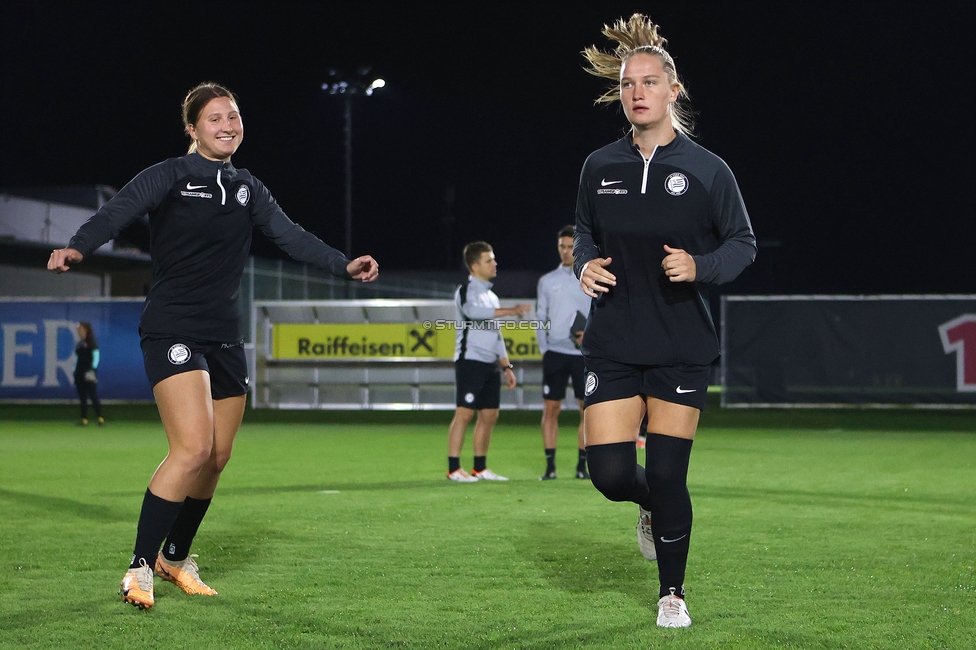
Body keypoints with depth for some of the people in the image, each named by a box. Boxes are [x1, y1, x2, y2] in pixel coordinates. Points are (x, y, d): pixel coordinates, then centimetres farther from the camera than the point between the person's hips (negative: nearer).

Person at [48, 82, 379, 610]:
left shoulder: (247, 189, 12)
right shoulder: (170, 176, -6)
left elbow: (290, 236, 12)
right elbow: (119, 211, -21)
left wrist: (343, 265, -2)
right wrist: (78, 248, -40)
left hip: (224, 336, 7)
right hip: (171, 329, -7)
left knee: (217, 457, 9)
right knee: (193, 448, -20)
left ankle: (176, 557, 30)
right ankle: (140, 568, -10)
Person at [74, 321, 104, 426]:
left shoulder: (92, 343, -4)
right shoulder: (79, 344, 15)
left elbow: (96, 356, -10)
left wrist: (92, 370, -18)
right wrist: (75, 373, 16)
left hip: (89, 373, -7)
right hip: (80, 373, 7)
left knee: (94, 396, -11)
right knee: (82, 398, 4)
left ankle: (100, 418, -9)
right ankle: (84, 420, 5)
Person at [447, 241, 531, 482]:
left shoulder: (490, 295, 20)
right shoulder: (466, 291, -6)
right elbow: (472, 311, -30)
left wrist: (506, 366, 19)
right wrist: (510, 311, -34)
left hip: (490, 364, 8)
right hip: (470, 361, -8)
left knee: (490, 415, 7)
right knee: (464, 413, -9)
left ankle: (480, 468, 14)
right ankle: (454, 469, -7)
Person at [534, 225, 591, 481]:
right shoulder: (547, 281, 9)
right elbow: (540, 318, 10)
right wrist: (543, 347, -1)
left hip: (585, 354, -1)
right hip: (555, 352, 1)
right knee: (550, 408, -2)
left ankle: (582, 464, 7)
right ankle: (550, 465, 2)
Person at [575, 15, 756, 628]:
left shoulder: (707, 169, -4)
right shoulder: (600, 167, 4)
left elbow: (744, 242, 3)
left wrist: (700, 267, -16)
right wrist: (586, 264, -2)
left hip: (683, 347, -2)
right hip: (614, 344, 2)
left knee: (667, 475, -2)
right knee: (611, 472, -9)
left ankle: (673, 593, 20)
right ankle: (651, 507, 30)